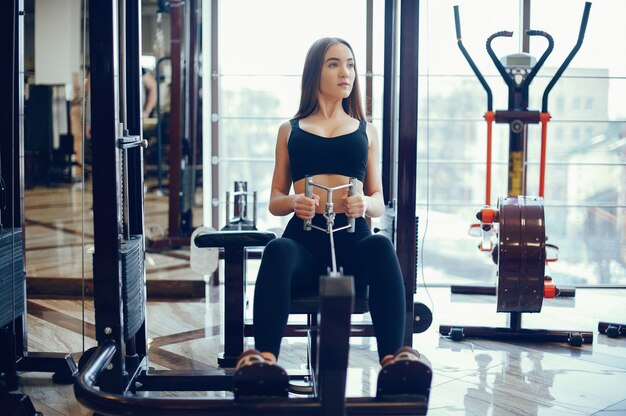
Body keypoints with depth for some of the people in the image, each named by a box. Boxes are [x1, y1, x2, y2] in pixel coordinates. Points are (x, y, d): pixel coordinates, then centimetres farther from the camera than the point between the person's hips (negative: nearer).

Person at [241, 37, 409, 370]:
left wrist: (365, 203, -7)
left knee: (380, 247, -36)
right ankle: (264, 359, -52)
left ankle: (393, 360, -48)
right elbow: (274, 201, 19)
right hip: (305, 237, 0)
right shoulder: (290, 131, 21)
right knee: (277, 251, -36)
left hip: (351, 238, 1)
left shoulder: (366, 131, 23)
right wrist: (293, 202, -6)